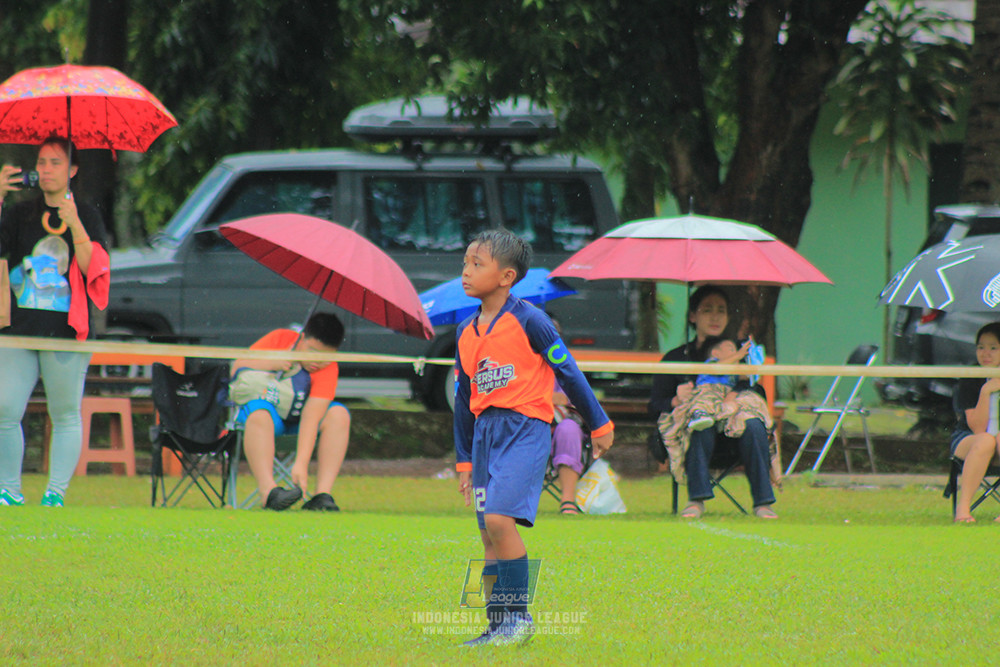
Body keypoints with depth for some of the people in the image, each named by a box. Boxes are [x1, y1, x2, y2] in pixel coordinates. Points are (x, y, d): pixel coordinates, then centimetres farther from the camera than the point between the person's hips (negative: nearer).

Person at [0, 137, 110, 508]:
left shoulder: (87, 216, 6)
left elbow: (94, 269, -5)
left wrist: (74, 225, -16)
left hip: (65, 330, -2)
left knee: (65, 414, 0)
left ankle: (56, 494, 6)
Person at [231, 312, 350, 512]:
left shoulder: (328, 369, -16)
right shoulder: (279, 339, -11)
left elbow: (311, 417, -27)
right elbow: (237, 368, -9)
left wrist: (301, 463, -38)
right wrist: (271, 364, -25)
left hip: (297, 417, 1)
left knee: (339, 414, -26)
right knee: (259, 412, -37)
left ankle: (323, 494, -34)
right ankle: (268, 491, -51)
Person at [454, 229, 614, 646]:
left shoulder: (527, 321, -7)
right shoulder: (466, 332, 12)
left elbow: (567, 372, -1)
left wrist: (599, 425, 5)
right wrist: (463, 461, 22)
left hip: (525, 427, -7)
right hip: (485, 431, 7)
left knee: (499, 518, -21)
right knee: (489, 534, 4)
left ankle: (519, 616, -12)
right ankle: (499, 626, 10)